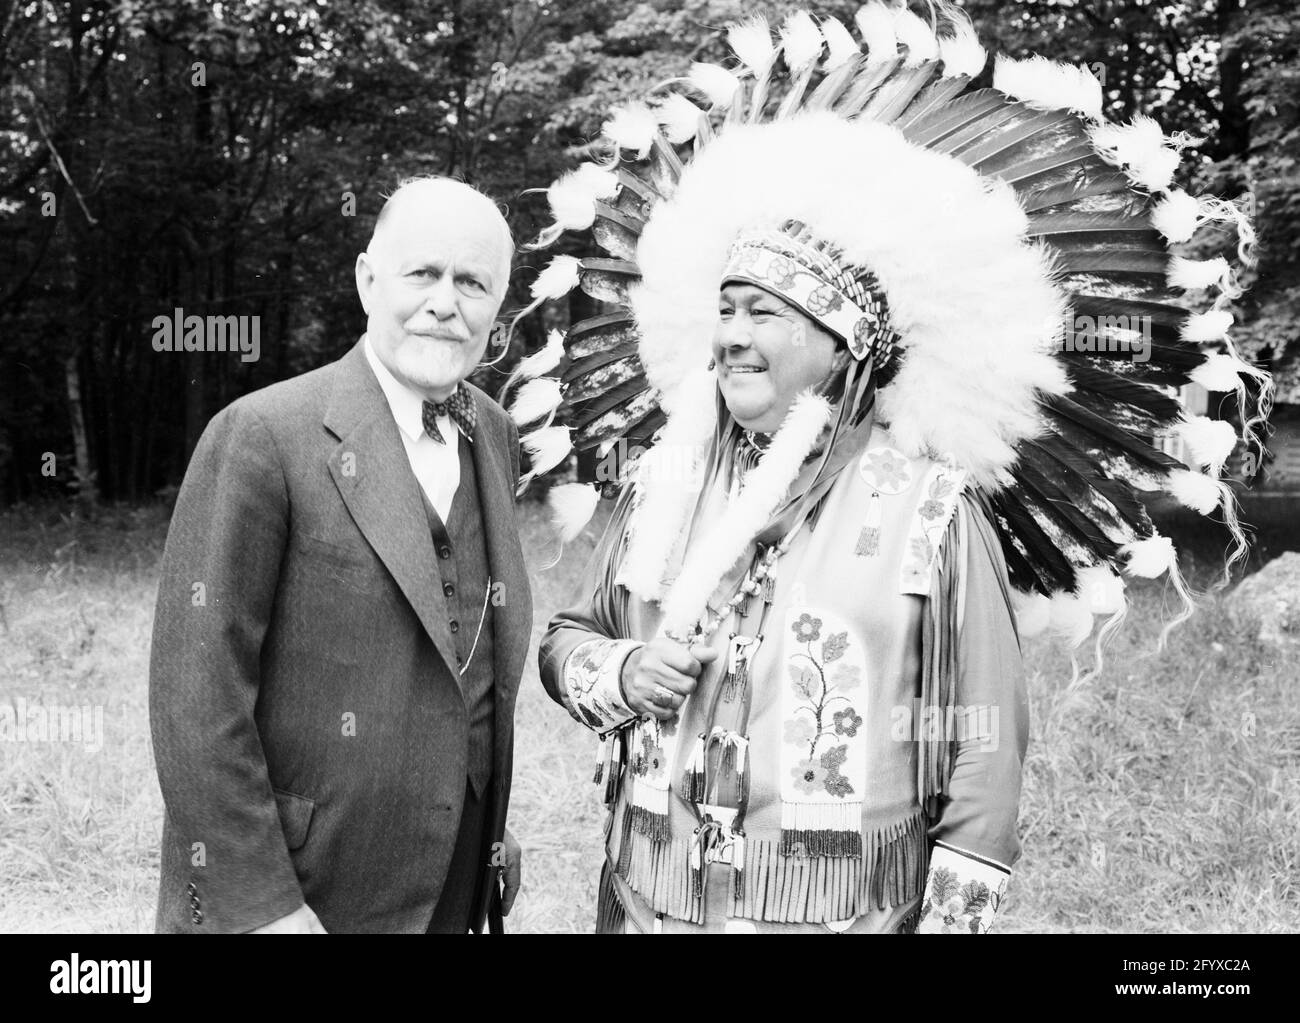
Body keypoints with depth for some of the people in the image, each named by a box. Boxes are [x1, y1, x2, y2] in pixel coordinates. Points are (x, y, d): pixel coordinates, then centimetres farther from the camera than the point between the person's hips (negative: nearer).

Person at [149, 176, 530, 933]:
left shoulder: (496, 434, 3)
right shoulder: (262, 437, -15)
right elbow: (197, 694, -17)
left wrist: (489, 826, 9)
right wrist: (256, 904, -17)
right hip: (295, 893, -5)